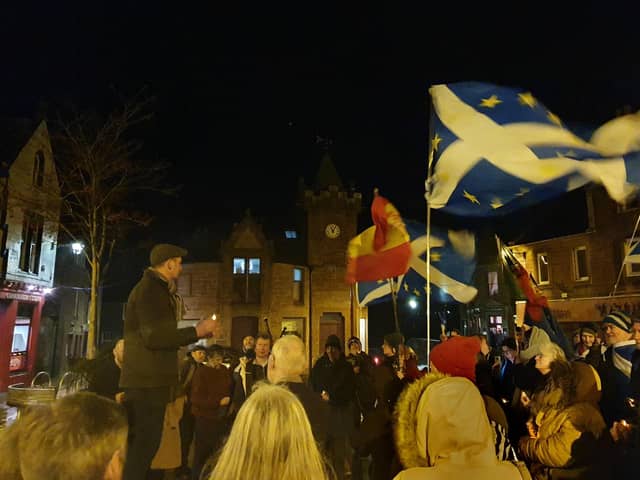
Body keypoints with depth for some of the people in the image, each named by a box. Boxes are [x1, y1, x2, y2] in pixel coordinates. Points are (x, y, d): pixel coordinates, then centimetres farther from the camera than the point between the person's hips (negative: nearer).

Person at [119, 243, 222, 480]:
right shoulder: (149, 289, -15)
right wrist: (197, 331, -18)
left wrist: (198, 331, 12)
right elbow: (153, 337, -23)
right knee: (143, 445, -4)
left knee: (145, 443, 15)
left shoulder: (157, 289, 16)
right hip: (147, 381, -10)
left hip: (151, 379, 10)